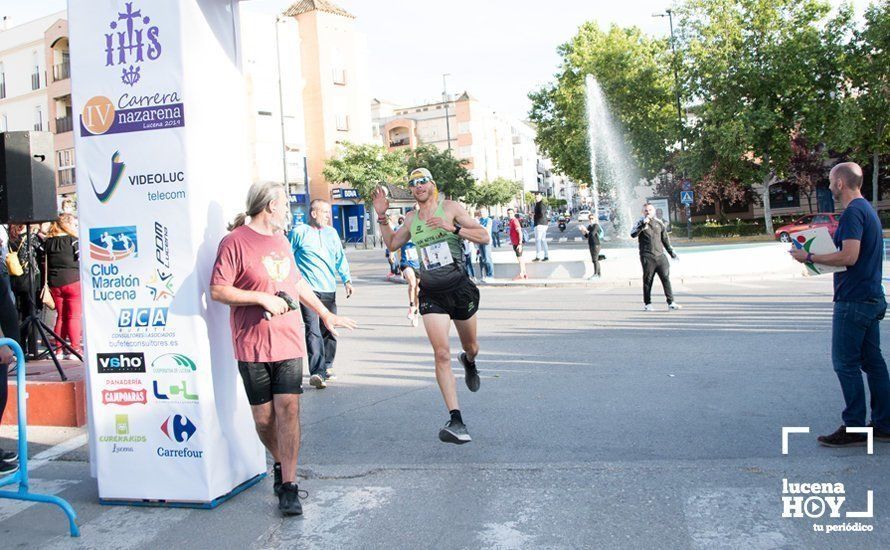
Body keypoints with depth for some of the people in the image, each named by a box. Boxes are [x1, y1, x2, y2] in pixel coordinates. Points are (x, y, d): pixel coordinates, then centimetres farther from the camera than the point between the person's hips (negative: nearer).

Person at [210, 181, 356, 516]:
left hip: (289, 342, 5)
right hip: (253, 346, -4)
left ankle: (288, 485, 0)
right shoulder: (235, 241, -6)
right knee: (264, 417, 5)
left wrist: (326, 315, 30)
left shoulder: (281, 241, 16)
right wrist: (263, 298, -15)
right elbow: (217, 290, -11)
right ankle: (281, 464, 32)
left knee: (288, 409, -6)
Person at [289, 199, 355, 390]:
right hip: (308, 289, -6)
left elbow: (340, 258, 19)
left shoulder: (332, 233, 16)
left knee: (329, 330, 11)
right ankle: (317, 372, -21)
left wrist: (347, 280, 9)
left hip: (329, 290, 6)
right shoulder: (299, 232, 0)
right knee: (313, 330, -16)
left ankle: (327, 367, 26)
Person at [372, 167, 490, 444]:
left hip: (460, 288, -1)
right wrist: (382, 217, 13)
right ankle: (456, 421, -11)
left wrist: (452, 227, -20)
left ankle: (469, 362, 57)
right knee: (441, 354, -12)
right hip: (431, 294, 1)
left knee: (471, 347, 17)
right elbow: (392, 243, 25)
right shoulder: (411, 218, 9)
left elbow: (484, 237, -7)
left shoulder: (450, 208, -2)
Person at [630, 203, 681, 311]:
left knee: (666, 278, -1)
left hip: (660, 255, 3)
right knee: (648, 280, 0)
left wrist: (672, 253, 20)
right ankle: (647, 303, 10)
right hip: (647, 257, -3)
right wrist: (643, 224, -22)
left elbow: (665, 239, 20)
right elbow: (633, 235, -15)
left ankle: (671, 302, 2)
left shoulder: (659, 223, 14)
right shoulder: (640, 223, 3)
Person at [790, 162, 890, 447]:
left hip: (854, 301, -10)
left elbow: (849, 256, -25)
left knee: (846, 362, -3)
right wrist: (835, 237, 18)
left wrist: (810, 257, -16)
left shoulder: (852, 212, -16)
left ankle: (854, 428, 3)